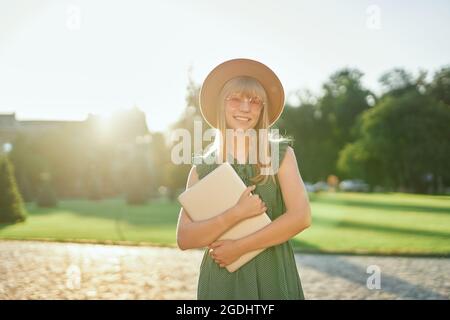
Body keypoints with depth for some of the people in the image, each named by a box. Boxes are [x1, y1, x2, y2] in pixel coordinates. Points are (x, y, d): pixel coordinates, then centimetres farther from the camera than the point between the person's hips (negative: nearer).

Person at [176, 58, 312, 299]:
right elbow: (184, 239, -6)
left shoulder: (281, 154, -1)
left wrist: (239, 247, -14)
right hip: (221, 280, 1)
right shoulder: (202, 168, 1)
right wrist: (237, 213, -19)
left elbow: (301, 217, -12)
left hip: (273, 276, -1)